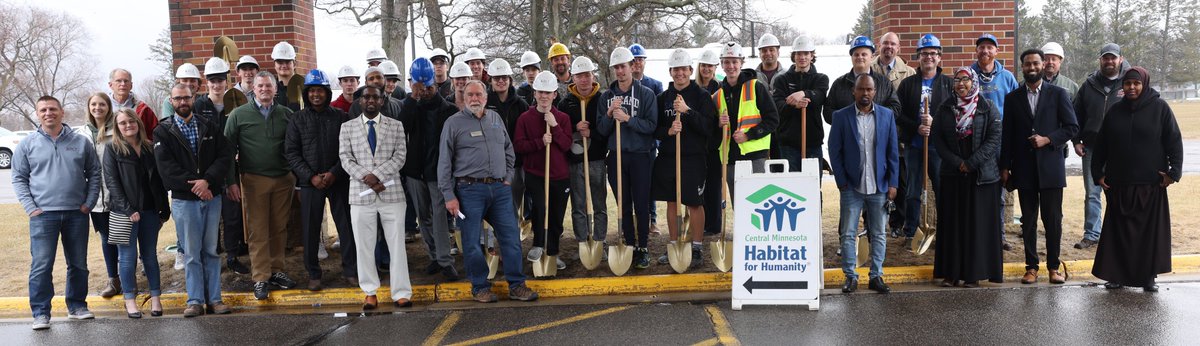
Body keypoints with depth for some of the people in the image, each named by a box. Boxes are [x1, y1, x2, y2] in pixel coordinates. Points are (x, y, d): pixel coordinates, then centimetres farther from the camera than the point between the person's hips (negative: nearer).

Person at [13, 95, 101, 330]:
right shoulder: (27, 144, 4)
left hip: (77, 214, 2)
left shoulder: (81, 142, 7)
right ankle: (41, 312, 3)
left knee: (78, 264, 10)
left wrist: (89, 203, 1)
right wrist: (31, 208, -5)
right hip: (43, 214, -2)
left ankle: (77, 306, 23)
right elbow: (19, 179, 6)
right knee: (41, 266, -6)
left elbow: (94, 174, 11)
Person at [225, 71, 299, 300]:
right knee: (257, 231, 0)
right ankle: (260, 278, 5)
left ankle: (276, 271, 19)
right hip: (254, 180, -2)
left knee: (279, 228, 8)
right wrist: (232, 182, -3)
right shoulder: (239, 115, 2)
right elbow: (229, 149, 2)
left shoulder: (286, 114, 7)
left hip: (284, 179, 2)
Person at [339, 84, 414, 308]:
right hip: (361, 194, 1)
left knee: (397, 244, 1)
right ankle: (370, 292, 18)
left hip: (391, 193, 0)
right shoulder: (347, 127, 9)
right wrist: (367, 178, -13)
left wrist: (377, 174, -14)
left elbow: (399, 157, 0)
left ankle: (401, 293, 8)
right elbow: (346, 158, 2)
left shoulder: (396, 126, 8)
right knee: (364, 246, 6)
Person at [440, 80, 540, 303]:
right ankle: (480, 287, 15)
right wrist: (449, 195, -7)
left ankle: (516, 285, 13)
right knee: (472, 240, 0)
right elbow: (444, 163, -2)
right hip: (469, 190, -4)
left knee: (511, 236, 3)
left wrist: (507, 177, 12)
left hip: (499, 188, 4)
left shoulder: (495, 118, 13)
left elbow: (508, 150, 22)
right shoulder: (454, 123, 0)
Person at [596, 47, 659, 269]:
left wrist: (627, 118, -19)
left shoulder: (646, 94, -2)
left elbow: (651, 125, -10)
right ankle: (630, 246, 18)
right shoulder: (606, 96, 8)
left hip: (640, 156, -3)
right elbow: (601, 130, 6)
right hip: (617, 156, 3)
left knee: (641, 204, 0)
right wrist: (609, 115, -12)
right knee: (624, 205, 8)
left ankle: (643, 248, 9)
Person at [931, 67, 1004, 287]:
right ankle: (951, 272, 9)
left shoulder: (987, 108, 1)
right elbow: (936, 138, 2)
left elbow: (994, 139, -6)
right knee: (952, 222, 3)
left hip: (981, 175, -2)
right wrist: (957, 162, -9)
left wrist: (971, 163, -13)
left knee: (978, 223, 0)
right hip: (952, 175, 2)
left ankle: (974, 273, 7)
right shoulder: (944, 108, 7)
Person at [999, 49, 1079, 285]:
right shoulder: (1012, 98, 9)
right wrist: (1005, 166, 4)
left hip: (1050, 167, -1)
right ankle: (1031, 266, 14)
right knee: (1028, 220, 6)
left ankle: (1053, 266, 12)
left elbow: (1072, 127, 1)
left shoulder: (1058, 94, 4)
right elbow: (1007, 135, 8)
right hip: (1024, 169, 1)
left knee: (1053, 219, 2)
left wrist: (1047, 139, -13)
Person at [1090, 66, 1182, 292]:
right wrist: (1098, 174, 7)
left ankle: (1148, 276, 12)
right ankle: (1118, 275, 12)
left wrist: (1174, 172, -7)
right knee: (1120, 230, 5)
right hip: (1119, 184, 2)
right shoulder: (1115, 111, 8)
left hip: (1151, 183, -2)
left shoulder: (1160, 108, 0)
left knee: (1150, 230, 3)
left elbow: (1174, 141, -1)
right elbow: (1101, 144, 11)